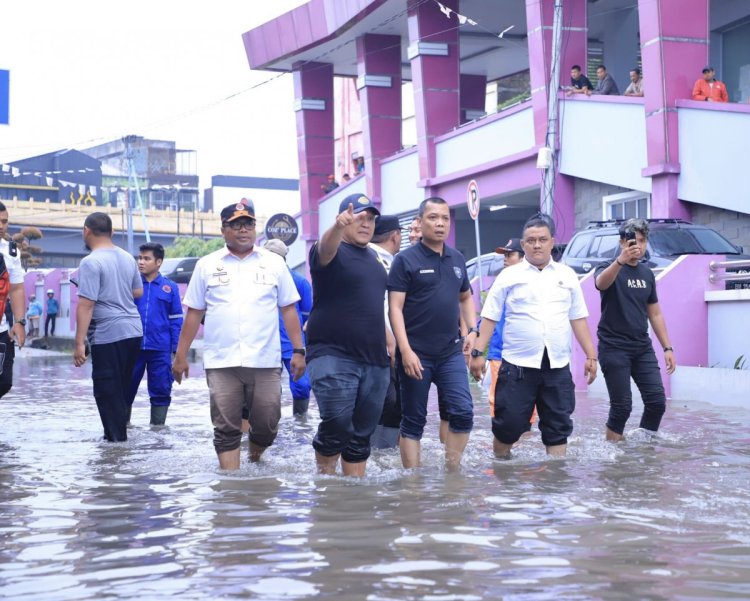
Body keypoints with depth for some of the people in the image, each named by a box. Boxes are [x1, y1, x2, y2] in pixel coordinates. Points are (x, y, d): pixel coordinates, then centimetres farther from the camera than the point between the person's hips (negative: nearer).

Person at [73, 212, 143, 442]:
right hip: (134, 330, 7)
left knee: (107, 389, 2)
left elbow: (85, 305, -17)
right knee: (123, 386, 17)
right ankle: (120, 429, 24)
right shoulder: (128, 258, 10)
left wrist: (79, 343, -17)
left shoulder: (91, 262, -12)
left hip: (107, 334, -7)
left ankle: (116, 436, 4)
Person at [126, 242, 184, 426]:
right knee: (127, 387, 8)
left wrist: (177, 348, 0)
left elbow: (176, 320, 4)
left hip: (160, 349, 0)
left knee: (161, 388, 6)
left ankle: (158, 424, 19)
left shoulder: (170, 287, 2)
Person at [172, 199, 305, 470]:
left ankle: (255, 461, 33)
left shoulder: (274, 263, 8)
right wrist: (180, 356, 7)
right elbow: (194, 313, 10)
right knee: (226, 431, 0)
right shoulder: (207, 265, 9)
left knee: (267, 426, 4)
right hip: (221, 363, 0)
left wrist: (298, 351, 2)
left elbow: (288, 310, 9)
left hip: (265, 362, 0)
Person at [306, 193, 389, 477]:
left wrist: (390, 342, 24)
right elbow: (326, 246, -30)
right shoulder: (334, 252, -4)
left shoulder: (373, 257, 18)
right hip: (333, 355, -7)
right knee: (337, 425, -15)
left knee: (362, 433, 8)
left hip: (374, 359, 7)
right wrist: (339, 226, -51)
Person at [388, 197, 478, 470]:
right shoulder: (406, 260, -6)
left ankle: (452, 470, 10)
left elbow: (466, 297, 24)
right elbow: (395, 307, -10)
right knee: (413, 421, 3)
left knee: (463, 412, -4)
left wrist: (472, 330, 7)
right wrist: (406, 351, -18)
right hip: (416, 355, -4)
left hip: (451, 353, 5)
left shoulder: (457, 259, 11)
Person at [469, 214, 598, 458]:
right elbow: (489, 317, 3)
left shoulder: (567, 275, 11)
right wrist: (478, 352, -5)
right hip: (518, 365, -2)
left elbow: (578, 318, 12)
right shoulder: (509, 276, 4)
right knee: (508, 425, 0)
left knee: (558, 427, 5)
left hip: (558, 365, 3)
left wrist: (591, 356, 8)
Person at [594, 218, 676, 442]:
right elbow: (601, 283, -31)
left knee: (657, 401, -3)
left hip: (642, 347, 5)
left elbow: (655, 314, 18)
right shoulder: (609, 268, -5)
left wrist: (667, 348, 12)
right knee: (622, 406, -8)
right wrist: (620, 261, -49)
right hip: (614, 348, -5)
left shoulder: (647, 273, 13)